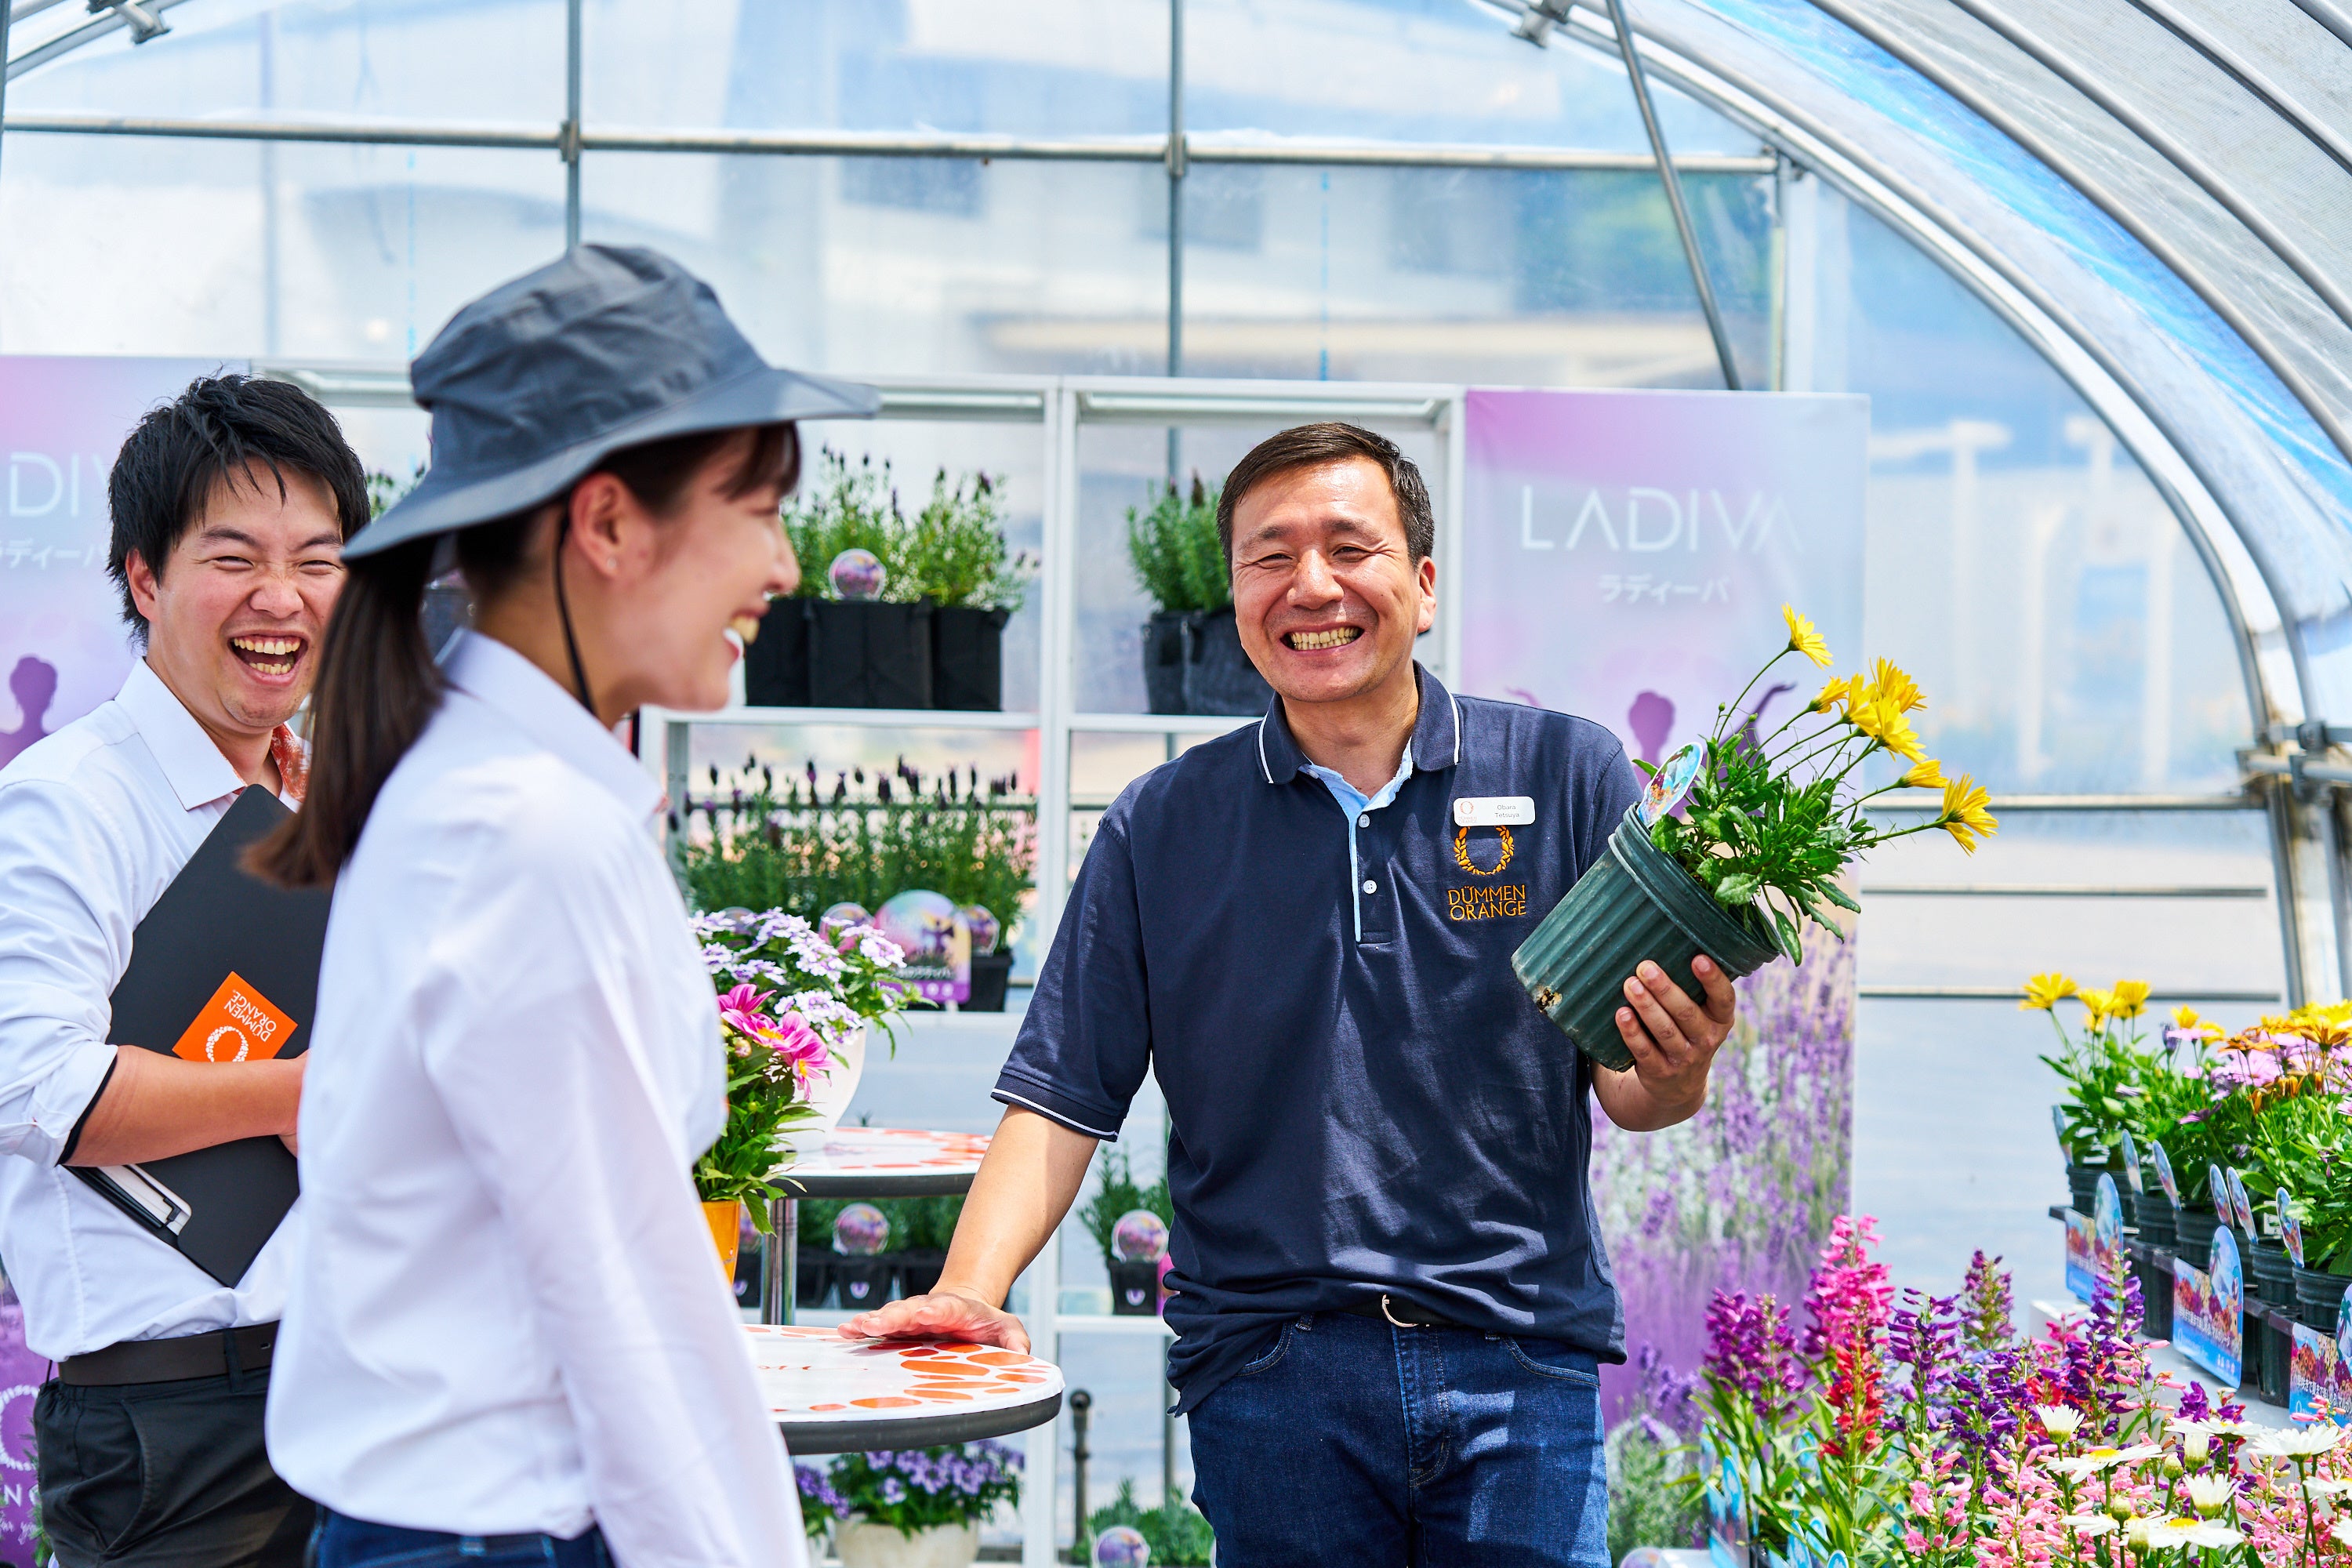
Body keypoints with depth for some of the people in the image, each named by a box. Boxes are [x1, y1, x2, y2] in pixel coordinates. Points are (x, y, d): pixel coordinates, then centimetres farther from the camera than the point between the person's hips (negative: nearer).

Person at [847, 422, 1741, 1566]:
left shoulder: (1567, 777, 4)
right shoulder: (1161, 827, 7)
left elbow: (1632, 1088, 4)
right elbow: (1064, 1093, 4)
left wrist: (1673, 1071, -19)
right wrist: (971, 1287, -11)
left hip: (1518, 1365, 0)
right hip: (1271, 1372, 1)